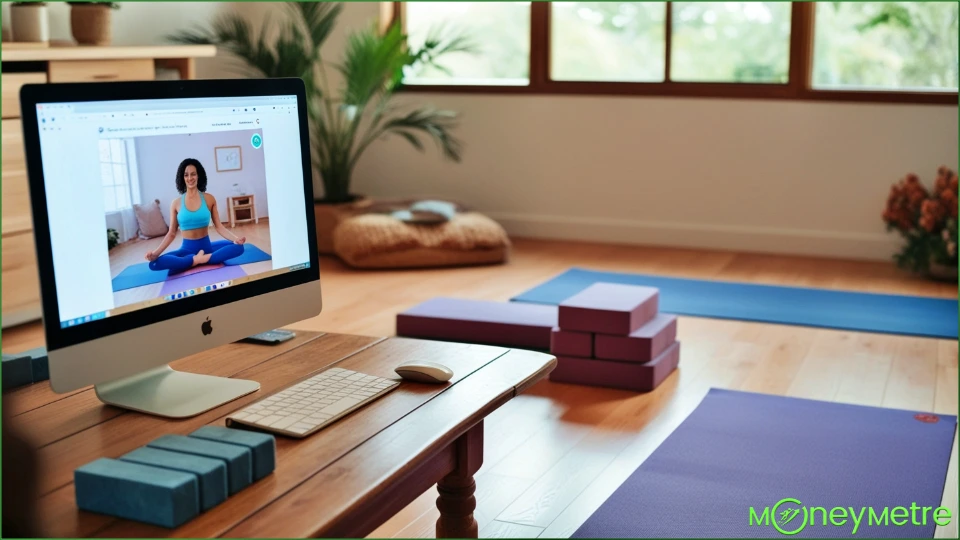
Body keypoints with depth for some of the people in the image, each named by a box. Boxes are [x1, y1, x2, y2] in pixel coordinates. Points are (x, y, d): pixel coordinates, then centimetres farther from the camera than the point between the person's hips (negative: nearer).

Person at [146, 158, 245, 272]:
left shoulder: (209, 199, 0)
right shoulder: (176, 203, 0)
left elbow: (219, 226, -2)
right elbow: (172, 233, 1)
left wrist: (235, 238, -21)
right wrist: (156, 252, -15)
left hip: (207, 246, 1)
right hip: (187, 249, -1)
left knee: (238, 247, -26)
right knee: (154, 263, -28)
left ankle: (201, 259, -30)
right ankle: (197, 259, -27)